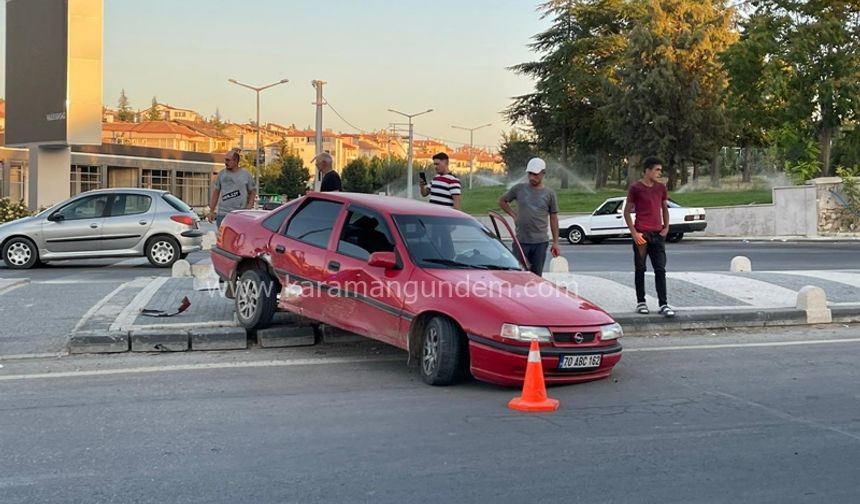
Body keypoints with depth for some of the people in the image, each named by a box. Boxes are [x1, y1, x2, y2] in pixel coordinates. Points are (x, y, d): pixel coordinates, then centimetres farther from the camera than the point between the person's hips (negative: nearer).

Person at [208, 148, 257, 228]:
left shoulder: (246, 174, 3)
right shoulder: (221, 174, 6)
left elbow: (253, 191, 10)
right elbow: (216, 192, 11)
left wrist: (249, 208, -2)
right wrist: (211, 211, 9)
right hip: (222, 214, 1)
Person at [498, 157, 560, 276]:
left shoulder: (549, 194, 4)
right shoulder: (519, 189, 4)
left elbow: (553, 219, 7)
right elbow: (502, 201, 17)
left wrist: (555, 242, 3)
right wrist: (513, 214, 5)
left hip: (540, 243, 0)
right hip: (521, 241, 0)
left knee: (536, 276, 5)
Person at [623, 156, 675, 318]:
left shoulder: (661, 188, 9)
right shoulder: (635, 188, -5)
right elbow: (627, 211, -3)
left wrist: (666, 227, 6)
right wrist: (633, 233, -10)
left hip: (658, 234, 4)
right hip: (641, 235, -4)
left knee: (660, 270, -1)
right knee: (640, 269, 4)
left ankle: (663, 304, -1)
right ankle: (641, 302, 14)